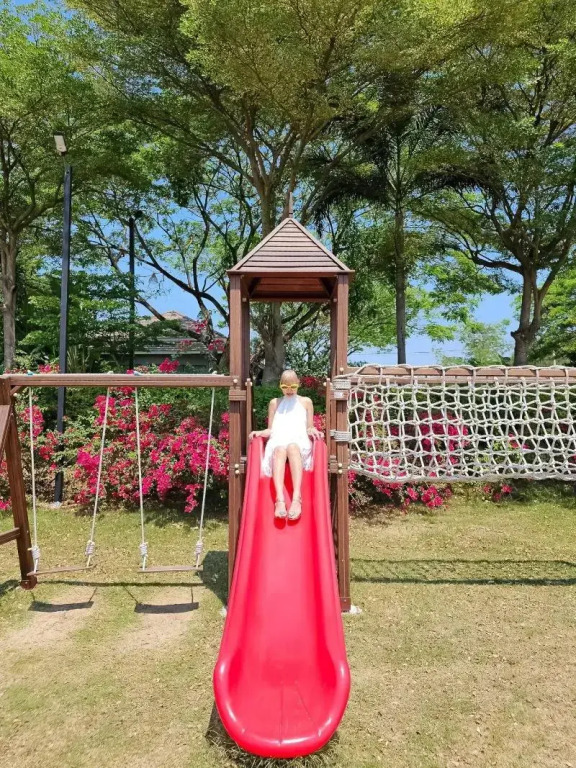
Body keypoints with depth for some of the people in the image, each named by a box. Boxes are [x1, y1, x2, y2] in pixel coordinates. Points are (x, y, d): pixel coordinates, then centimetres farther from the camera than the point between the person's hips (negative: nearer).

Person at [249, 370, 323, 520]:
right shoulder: (274, 403, 25)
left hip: (299, 440, 0)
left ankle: (296, 498, -54)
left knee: (292, 447, -40)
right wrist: (260, 432, -1)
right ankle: (280, 499, -56)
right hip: (278, 440, 1)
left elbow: (309, 428, 19)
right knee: (280, 450, -39)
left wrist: (313, 431, -4)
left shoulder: (306, 402, 23)